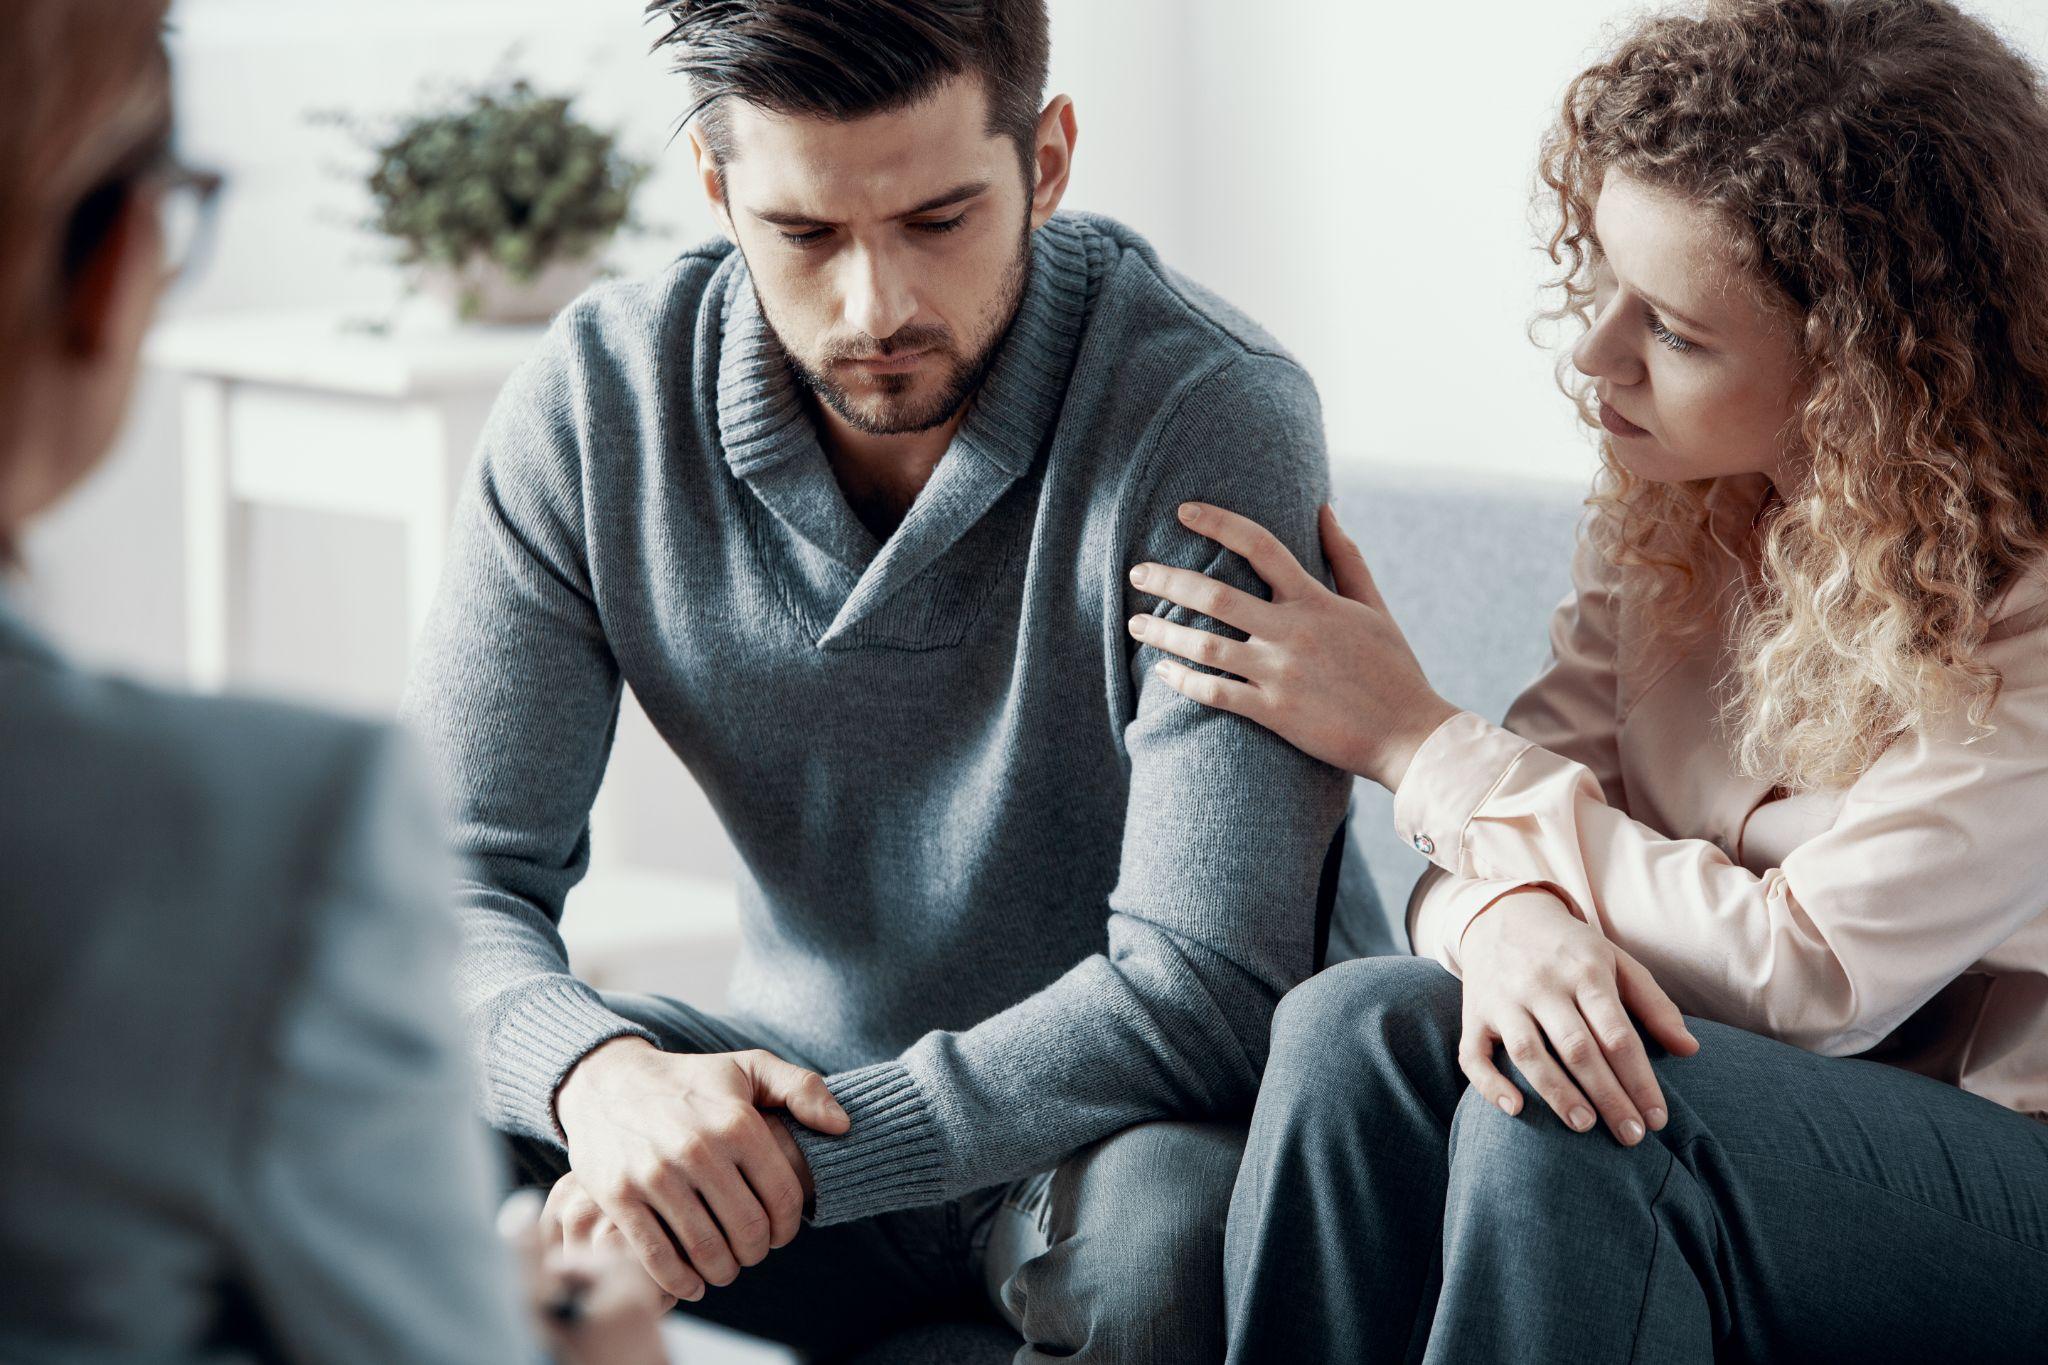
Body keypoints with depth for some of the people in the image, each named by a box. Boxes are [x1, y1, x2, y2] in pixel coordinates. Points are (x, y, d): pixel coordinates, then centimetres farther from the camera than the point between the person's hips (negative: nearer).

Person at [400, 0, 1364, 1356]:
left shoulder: (1211, 418, -23)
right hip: (807, 1080, 3)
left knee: (1172, 1228, -37)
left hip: (1129, 1124, -2)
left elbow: (1202, 992, -27)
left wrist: (799, 1157, -35)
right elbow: (448, 876, -10)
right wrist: (600, 1075, -32)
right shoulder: (600, 399, -10)